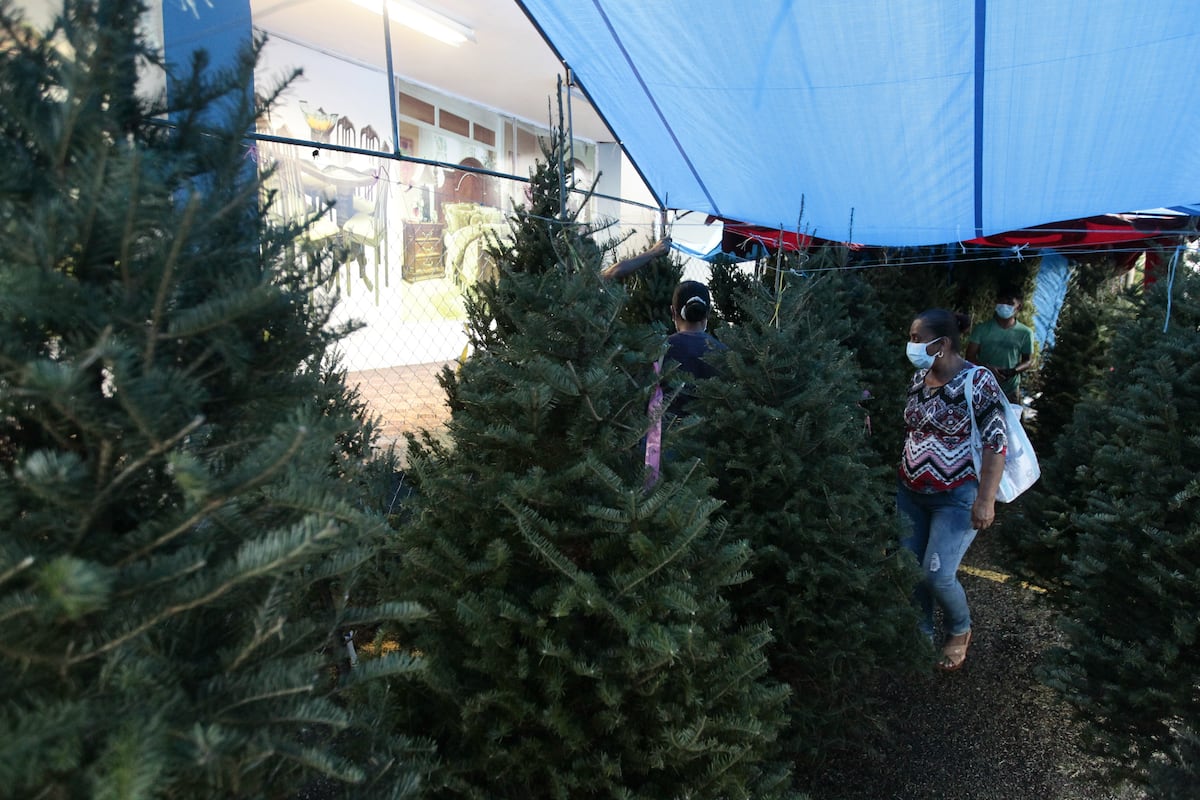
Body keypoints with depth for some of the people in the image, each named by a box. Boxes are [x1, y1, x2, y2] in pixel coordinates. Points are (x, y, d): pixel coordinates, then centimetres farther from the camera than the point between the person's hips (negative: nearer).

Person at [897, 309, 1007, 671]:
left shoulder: (977, 381, -16)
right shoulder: (919, 377, 4)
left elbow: (996, 442, -17)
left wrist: (986, 499, -20)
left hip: (956, 497, -6)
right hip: (910, 492, 6)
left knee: (937, 575, -8)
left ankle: (959, 631, 23)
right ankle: (920, 632, 31)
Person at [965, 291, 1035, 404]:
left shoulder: (1025, 333, 1)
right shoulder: (982, 329, 0)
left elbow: (1028, 361, 7)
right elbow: (970, 357, -2)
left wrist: (1013, 371, -15)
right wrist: (987, 368, -22)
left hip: (1010, 390, 0)